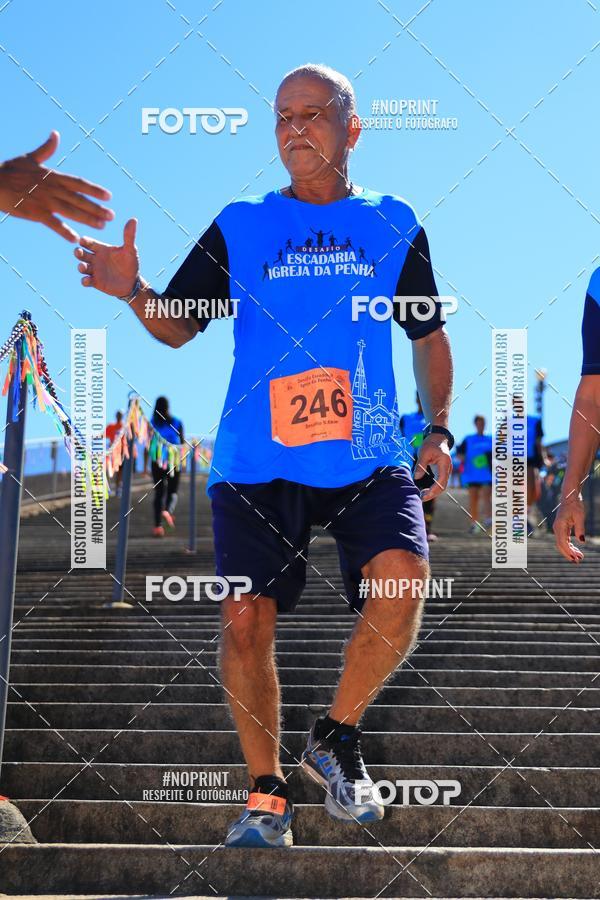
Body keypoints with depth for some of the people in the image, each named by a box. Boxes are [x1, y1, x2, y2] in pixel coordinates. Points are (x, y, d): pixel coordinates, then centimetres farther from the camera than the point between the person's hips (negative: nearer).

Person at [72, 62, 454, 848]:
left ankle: (337, 735, 4)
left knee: (402, 581, -23)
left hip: (369, 458, 0)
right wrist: (133, 290, -12)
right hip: (257, 458, 0)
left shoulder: (395, 224, 10)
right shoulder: (239, 225, 9)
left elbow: (430, 335, 17)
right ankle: (267, 792, 14)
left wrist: (439, 430, 6)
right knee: (246, 617, -8)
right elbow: (179, 327, 9)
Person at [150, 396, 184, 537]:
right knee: (172, 492, 11)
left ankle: (158, 526, 2)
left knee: (159, 493, 8)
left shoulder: (151, 423, -1)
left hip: (157, 462, 0)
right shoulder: (177, 422, 0)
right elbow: (182, 443, 6)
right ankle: (168, 511, -21)